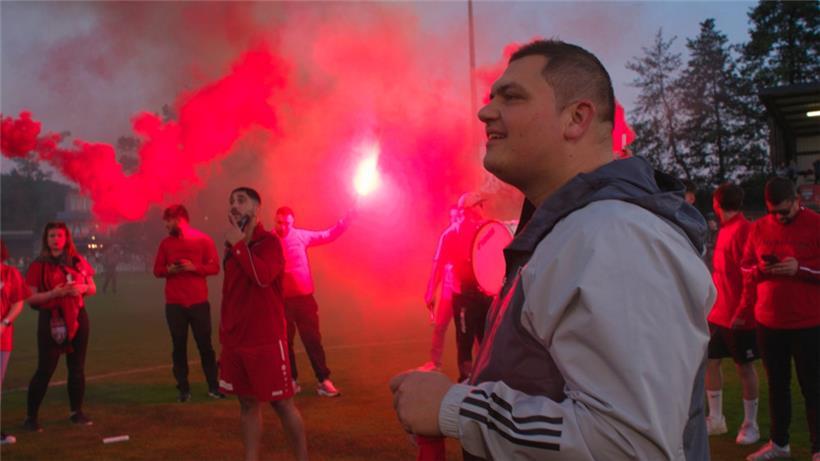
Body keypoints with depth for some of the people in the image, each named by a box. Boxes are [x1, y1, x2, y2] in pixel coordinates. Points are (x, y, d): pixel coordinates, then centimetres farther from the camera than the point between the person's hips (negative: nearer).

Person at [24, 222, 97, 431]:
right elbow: (32, 298, -7)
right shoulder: (39, 265, -3)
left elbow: (92, 288, 13)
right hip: (51, 320, -4)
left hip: (77, 317, 4)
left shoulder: (78, 261, 7)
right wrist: (53, 293, -22)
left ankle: (77, 412, 20)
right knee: (45, 369, -5)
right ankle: (31, 416, 5)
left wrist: (82, 288, -8)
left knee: (77, 367, 9)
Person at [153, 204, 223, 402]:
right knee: (179, 346, 3)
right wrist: (168, 270, -10)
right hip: (174, 303, 2)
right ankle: (184, 389, 9)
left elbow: (214, 267, -1)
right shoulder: (166, 243, 9)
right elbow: (157, 270, 12)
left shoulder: (203, 240, 0)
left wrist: (194, 267, -17)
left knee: (205, 344, 1)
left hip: (199, 302, -2)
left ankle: (213, 387, 10)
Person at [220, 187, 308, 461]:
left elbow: (263, 277, -28)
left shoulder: (269, 242, -8)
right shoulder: (232, 247, 12)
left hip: (266, 340, -6)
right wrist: (225, 334, 16)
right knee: (247, 403, 12)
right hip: (235, 340, 6)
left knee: (282, 403, 0)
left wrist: (238, 244, -19)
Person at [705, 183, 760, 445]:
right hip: (718, 312, 8)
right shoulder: (725, 229, 10)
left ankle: (751, 424, 20)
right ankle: (716, 420, 23)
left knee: (744, 367, 5)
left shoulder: (743, 230, -17)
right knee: (710, 361, 10)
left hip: (738, 314, -8)